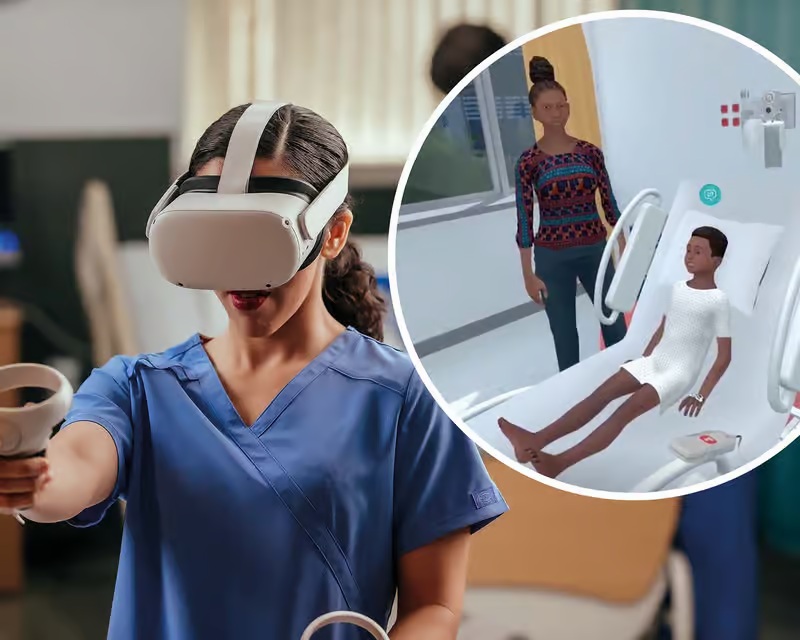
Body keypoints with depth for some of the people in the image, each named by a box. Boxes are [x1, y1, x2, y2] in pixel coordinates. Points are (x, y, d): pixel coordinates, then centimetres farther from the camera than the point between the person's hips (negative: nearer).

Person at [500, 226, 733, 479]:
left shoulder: (718, 301, -11)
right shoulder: (677, 288, 11)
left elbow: (724, 356, -10)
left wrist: (701, 396, -14)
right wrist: (642, 361, 18)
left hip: (679, 373, -7)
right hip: (653, 361, 7)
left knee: (626, 410, -28)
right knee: (602, 393, -16)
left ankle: (560, 462, -45)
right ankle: (537, 440, -31)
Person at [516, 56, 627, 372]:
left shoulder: (590, 152, 2)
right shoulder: (529, 161, -5)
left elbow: (609, 204, 5)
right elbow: (525, 219, -6)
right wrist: (528, 274, -9)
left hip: (595, 251, 3)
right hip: (553, 256, -2)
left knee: (615, 326, 7)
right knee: (565, 335, 5)